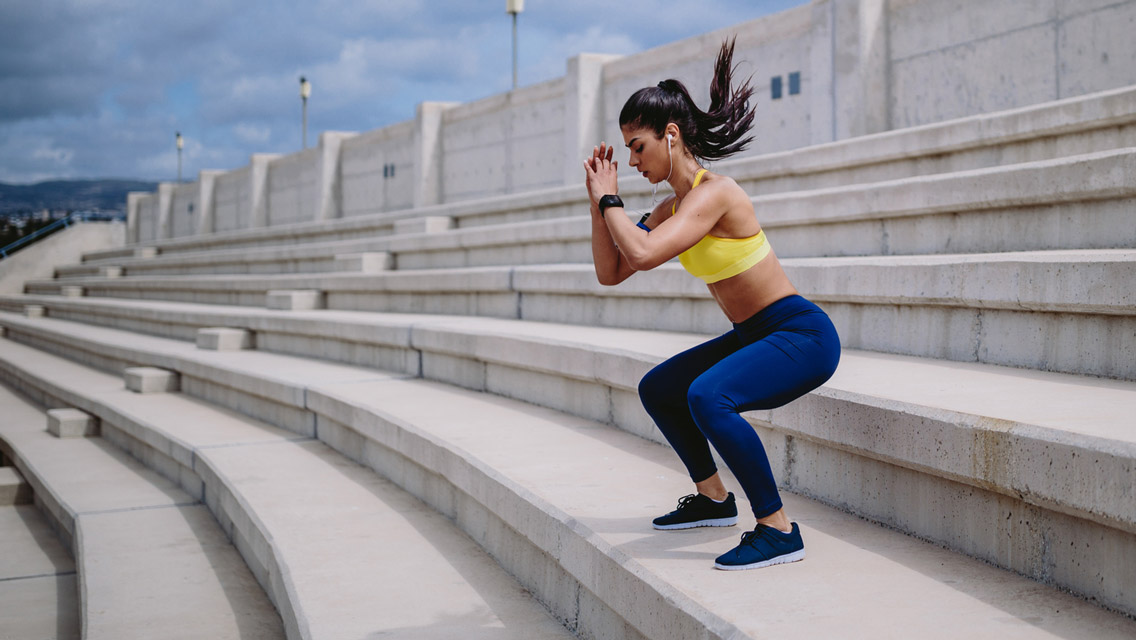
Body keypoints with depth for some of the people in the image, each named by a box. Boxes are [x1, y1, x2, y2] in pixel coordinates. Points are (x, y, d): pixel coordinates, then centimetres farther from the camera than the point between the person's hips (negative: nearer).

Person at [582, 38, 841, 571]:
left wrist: (610, 198, -18)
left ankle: (779, 531, -21)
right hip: (755, 335, 10)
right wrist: (599, 201, 3)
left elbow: (642, 254, -34)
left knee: (707, 396, -33)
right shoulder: (671, 208, 7)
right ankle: (714, 499, 30)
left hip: (803, 335, -10)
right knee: (657, 389, 19)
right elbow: (610, 272, 10)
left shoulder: (713, 193, -21)